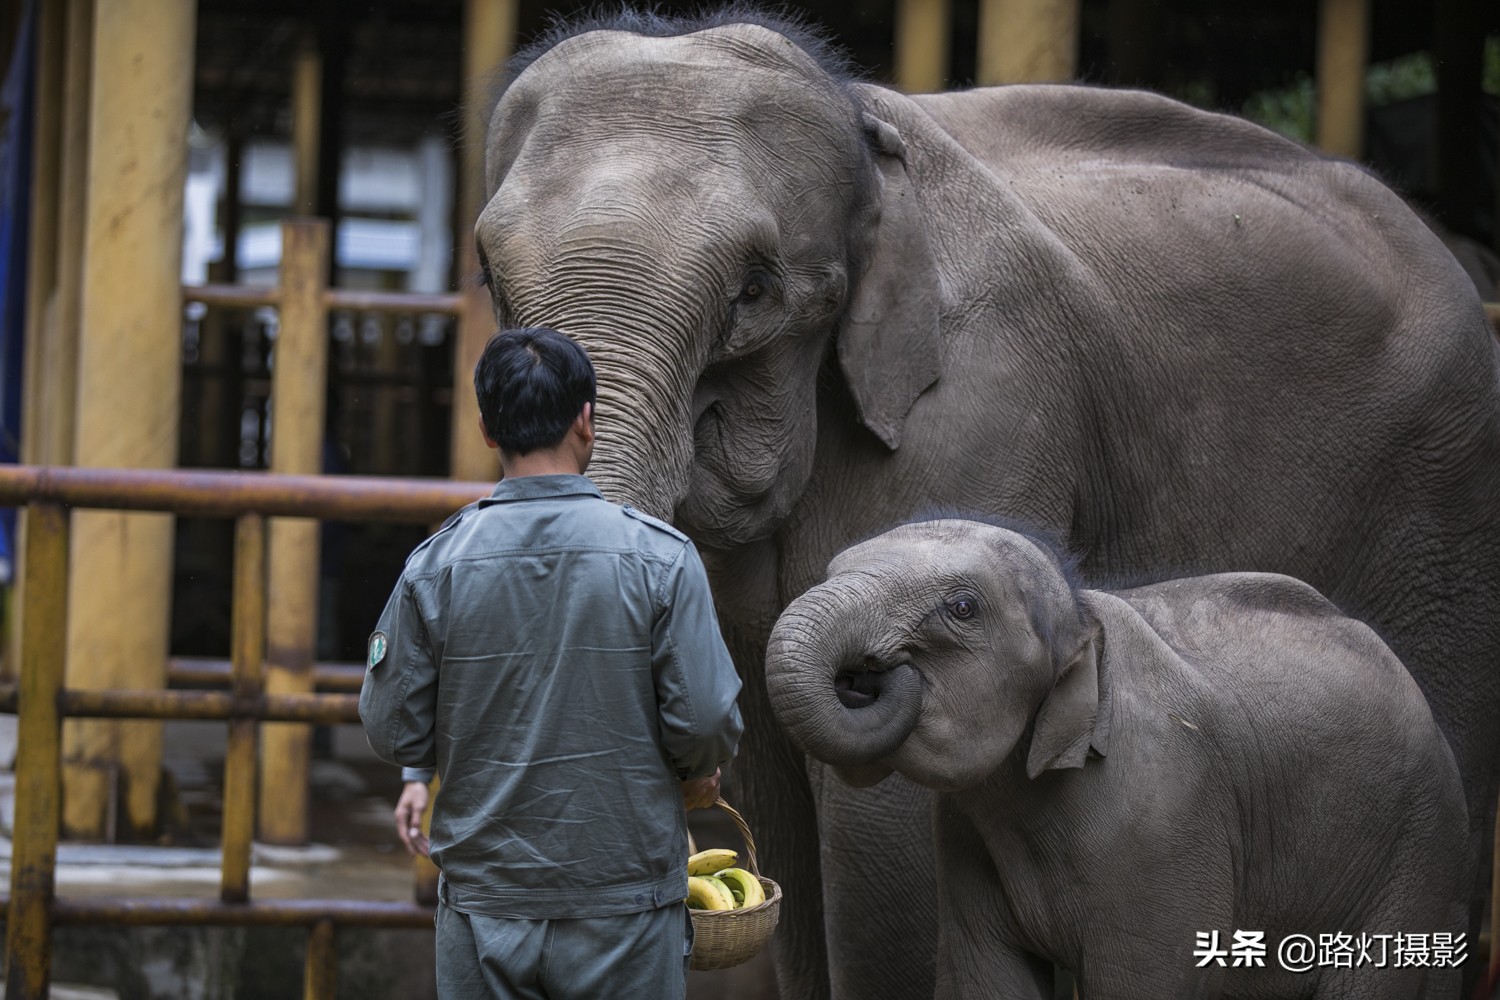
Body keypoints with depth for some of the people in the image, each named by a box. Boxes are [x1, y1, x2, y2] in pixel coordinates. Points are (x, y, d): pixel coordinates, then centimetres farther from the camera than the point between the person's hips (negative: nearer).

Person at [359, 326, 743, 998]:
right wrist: (697, 776, 12)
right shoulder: (661, 557, -9)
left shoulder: (435, 566, -5)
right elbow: (706, 720, -10)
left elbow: (391, 730, -1)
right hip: (625, 912, -1)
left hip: (484, 910, 2)